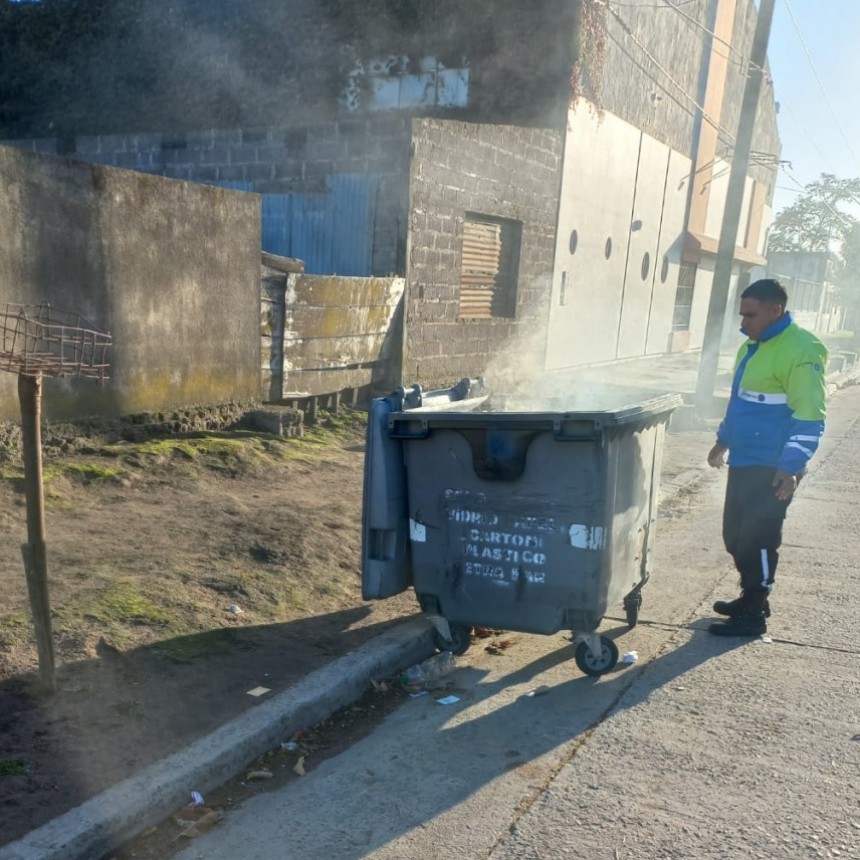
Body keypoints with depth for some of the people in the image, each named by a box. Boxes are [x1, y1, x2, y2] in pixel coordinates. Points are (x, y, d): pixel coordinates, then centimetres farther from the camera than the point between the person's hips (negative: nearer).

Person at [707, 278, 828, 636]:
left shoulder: (800, 350, -17)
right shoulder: (753, 345, 12)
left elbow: (809, 416, -20)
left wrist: (791, 467, -24)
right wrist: (724, 441, 27)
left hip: (771, 468, -9)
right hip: (744, 461, 9)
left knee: (757, 540, -2)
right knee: (735, 534, 15)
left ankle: (752, 615, 10)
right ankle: (751, 597, 31)